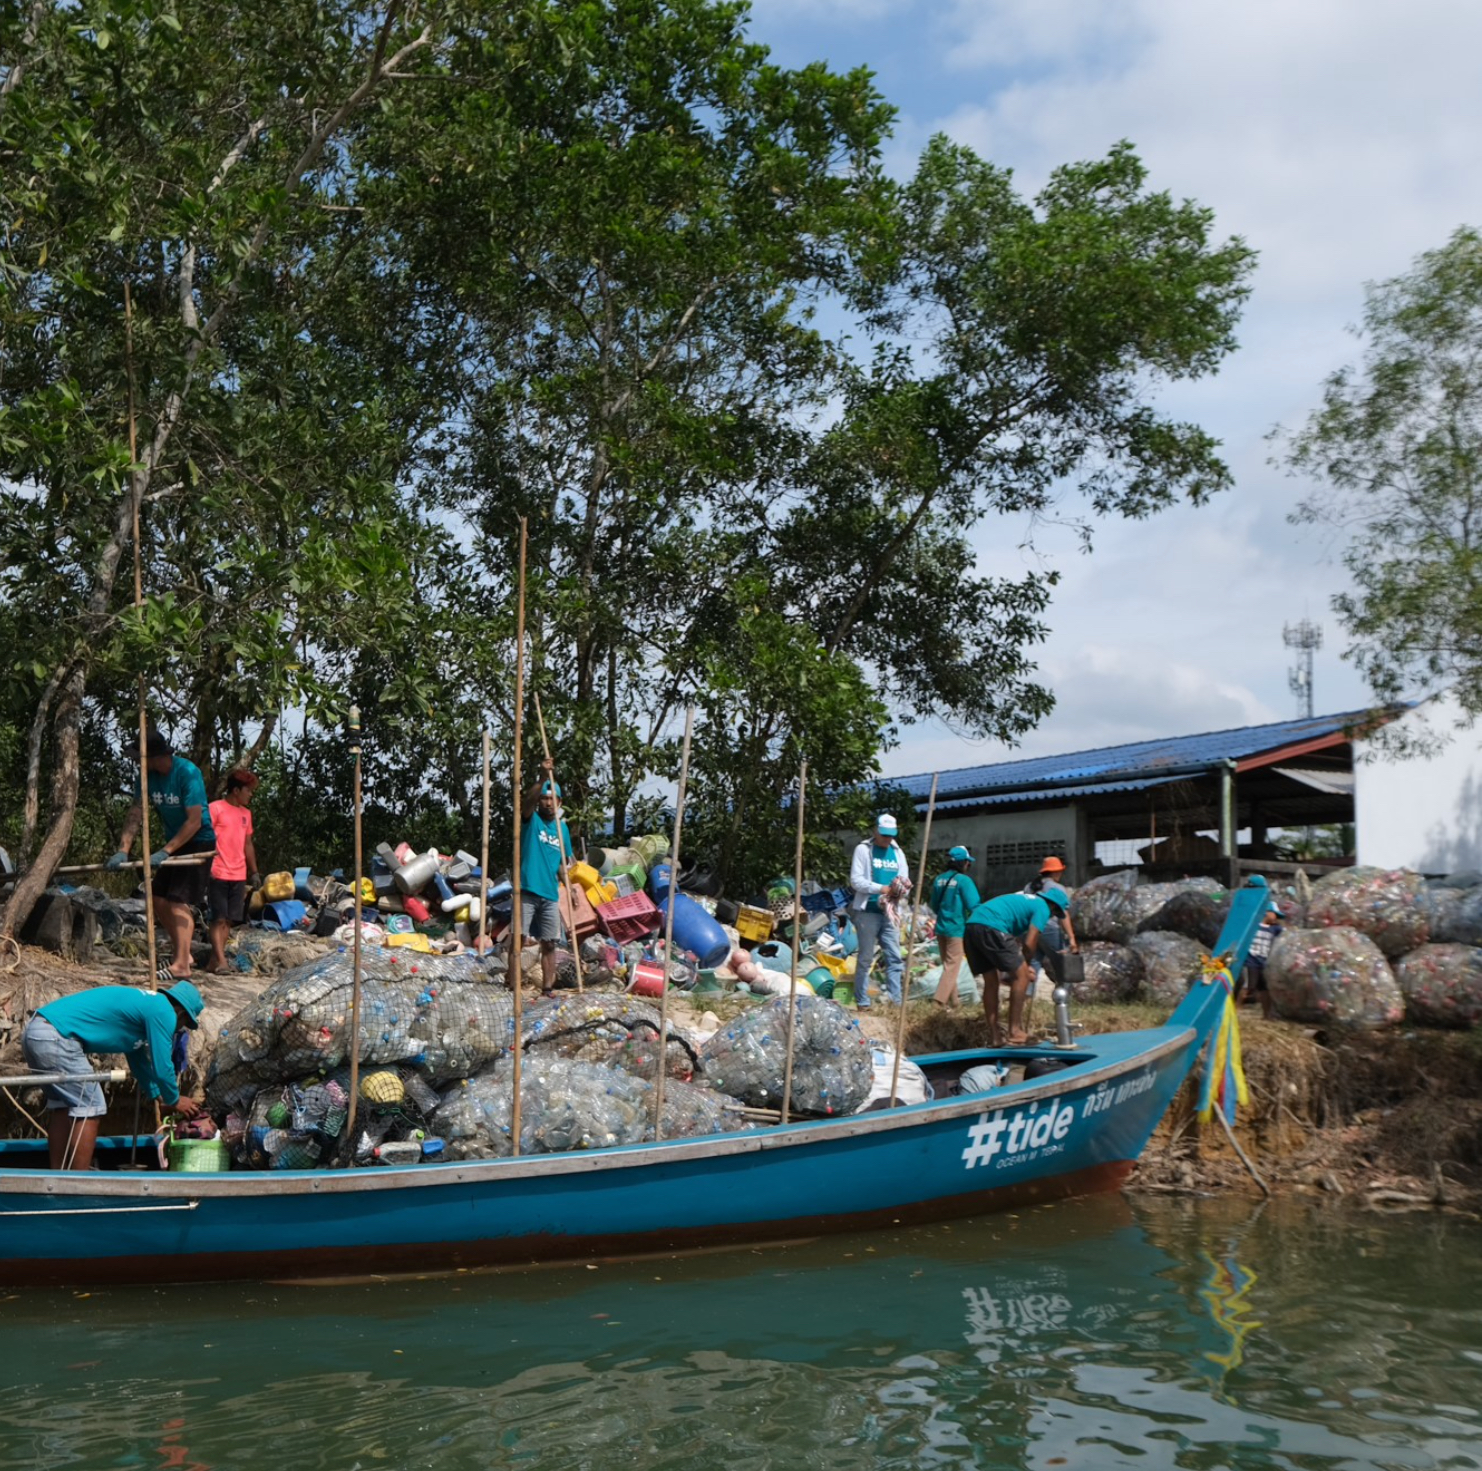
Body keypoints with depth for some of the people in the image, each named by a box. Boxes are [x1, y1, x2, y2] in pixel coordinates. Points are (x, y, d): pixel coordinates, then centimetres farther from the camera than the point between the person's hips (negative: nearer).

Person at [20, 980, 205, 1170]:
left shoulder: (142, 1003, 26)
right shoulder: (163, 1011, -3)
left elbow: (139, 1059, 38)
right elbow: (162, 1066, -2)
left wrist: (159, 1095, 44)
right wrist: (174, 1101, 15)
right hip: (54, 1038, -10)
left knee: (63, 1107, 19)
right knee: (89, 1110, -3)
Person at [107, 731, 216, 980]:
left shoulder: (188, 773, -24)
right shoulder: (150, 776, -3)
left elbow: (194, 822, -27)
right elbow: (135, 815, -4)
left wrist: (165, 851, -29)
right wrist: (123, 850, -16)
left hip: (198, 842, -8)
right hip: (173, 841, 8)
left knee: (180, 901, -16)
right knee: (159, 899, 9)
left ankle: (181, 965, -19)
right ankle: (181, 951, 22)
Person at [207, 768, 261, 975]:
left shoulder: (246, 813, 18)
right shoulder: (216, 808, -4)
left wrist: (254, 872, 21)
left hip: (239, 876, 7)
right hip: (218, 874, -7)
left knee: (229, 919, 5)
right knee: (219, 918, -9)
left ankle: (215, 959, 8)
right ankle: (220, 960, -13)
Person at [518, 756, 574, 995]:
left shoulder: (562, 827, 13)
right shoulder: (531, 819, 0)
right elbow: (527, 800, -23)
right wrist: (542, 777, -38)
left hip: (551, 894, 5)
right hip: (527, 891, -4)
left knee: (549, 944, 6)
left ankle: (547, 989, 11)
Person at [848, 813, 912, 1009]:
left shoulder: (898, 852, 13)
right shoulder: (863, 849, -3)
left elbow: (906, 882, 11)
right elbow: (856, 881, -11)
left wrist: (901, 891, -13)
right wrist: (883, 889, -18)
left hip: (889, 913, 5)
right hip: (867, 912, -5)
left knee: (894, 958, 2)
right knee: (865, 958, 1)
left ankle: (895, 1001, 4)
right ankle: (862, 1002, 6)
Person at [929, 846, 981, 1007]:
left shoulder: (939, 879, 6)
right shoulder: (963, 880, -13)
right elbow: (973, 906, -13)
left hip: (941, 928, 7)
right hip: (956, 929, -7)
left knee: (948, 965, 16)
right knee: (952, 966, -4)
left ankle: (952, 1001, 24)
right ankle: (939, 1000, -15)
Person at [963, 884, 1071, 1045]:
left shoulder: (1024, 899, 33)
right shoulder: (1043, 907, 8)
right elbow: (1029, 944, -1)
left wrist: (1021, 966, 29)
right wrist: (1024, 967, 16)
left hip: (970, 927, 9)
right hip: (991, 928, -9)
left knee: (991, 982, 15)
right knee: (1021, 975, 1)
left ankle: (994, 1037, 15)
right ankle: (1015, 1032, 0)